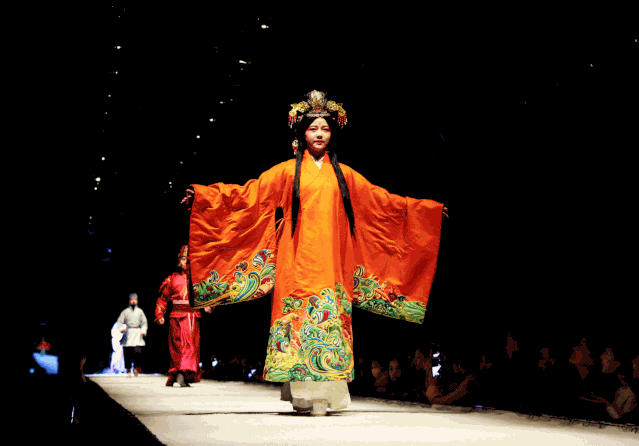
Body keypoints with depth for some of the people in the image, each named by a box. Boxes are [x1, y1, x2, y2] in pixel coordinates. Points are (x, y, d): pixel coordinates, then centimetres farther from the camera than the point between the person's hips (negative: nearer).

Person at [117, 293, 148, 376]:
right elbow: (119, 322, 8)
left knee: (138, 351, -14)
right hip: (128, 333, 0)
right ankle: (128, 369, 9)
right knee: (127, 353, -3)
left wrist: (143, 330, 1)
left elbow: (144, 322, 17)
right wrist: (121, 328, -11)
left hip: (138, 333, 1)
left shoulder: (140, 311, 14)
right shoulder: (125, 311, 10)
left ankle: (136, 367, 2)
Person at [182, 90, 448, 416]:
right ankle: (301, 393, -6)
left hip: (330, 259, 2)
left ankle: (324, 393, -1)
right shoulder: (287, 171, 10)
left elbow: (382, 199, 20)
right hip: (297, 258, -2)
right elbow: (249, 193, 3)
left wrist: (428, 208, 21)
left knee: (329, 316, -4)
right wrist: (203, 195, -8)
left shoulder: (343, 174, 16)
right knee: (299, 314, -9)